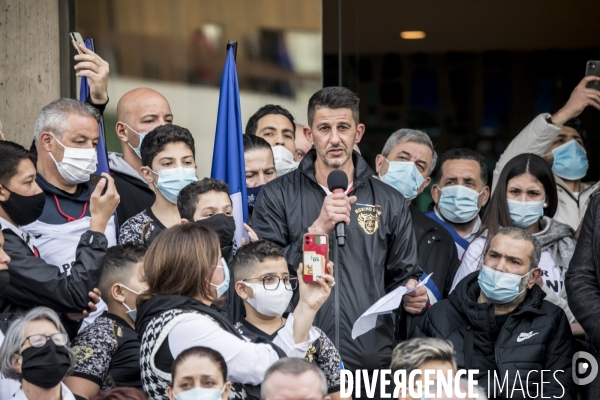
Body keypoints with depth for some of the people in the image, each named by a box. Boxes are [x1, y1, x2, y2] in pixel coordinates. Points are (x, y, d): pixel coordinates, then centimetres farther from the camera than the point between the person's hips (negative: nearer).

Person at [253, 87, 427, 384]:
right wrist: (317, 229, -15)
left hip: (374, 359, 2)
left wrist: (411, 296, -7)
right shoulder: (277, 196, 2)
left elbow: (401, 276, 16)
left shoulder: (389, 202, 9)